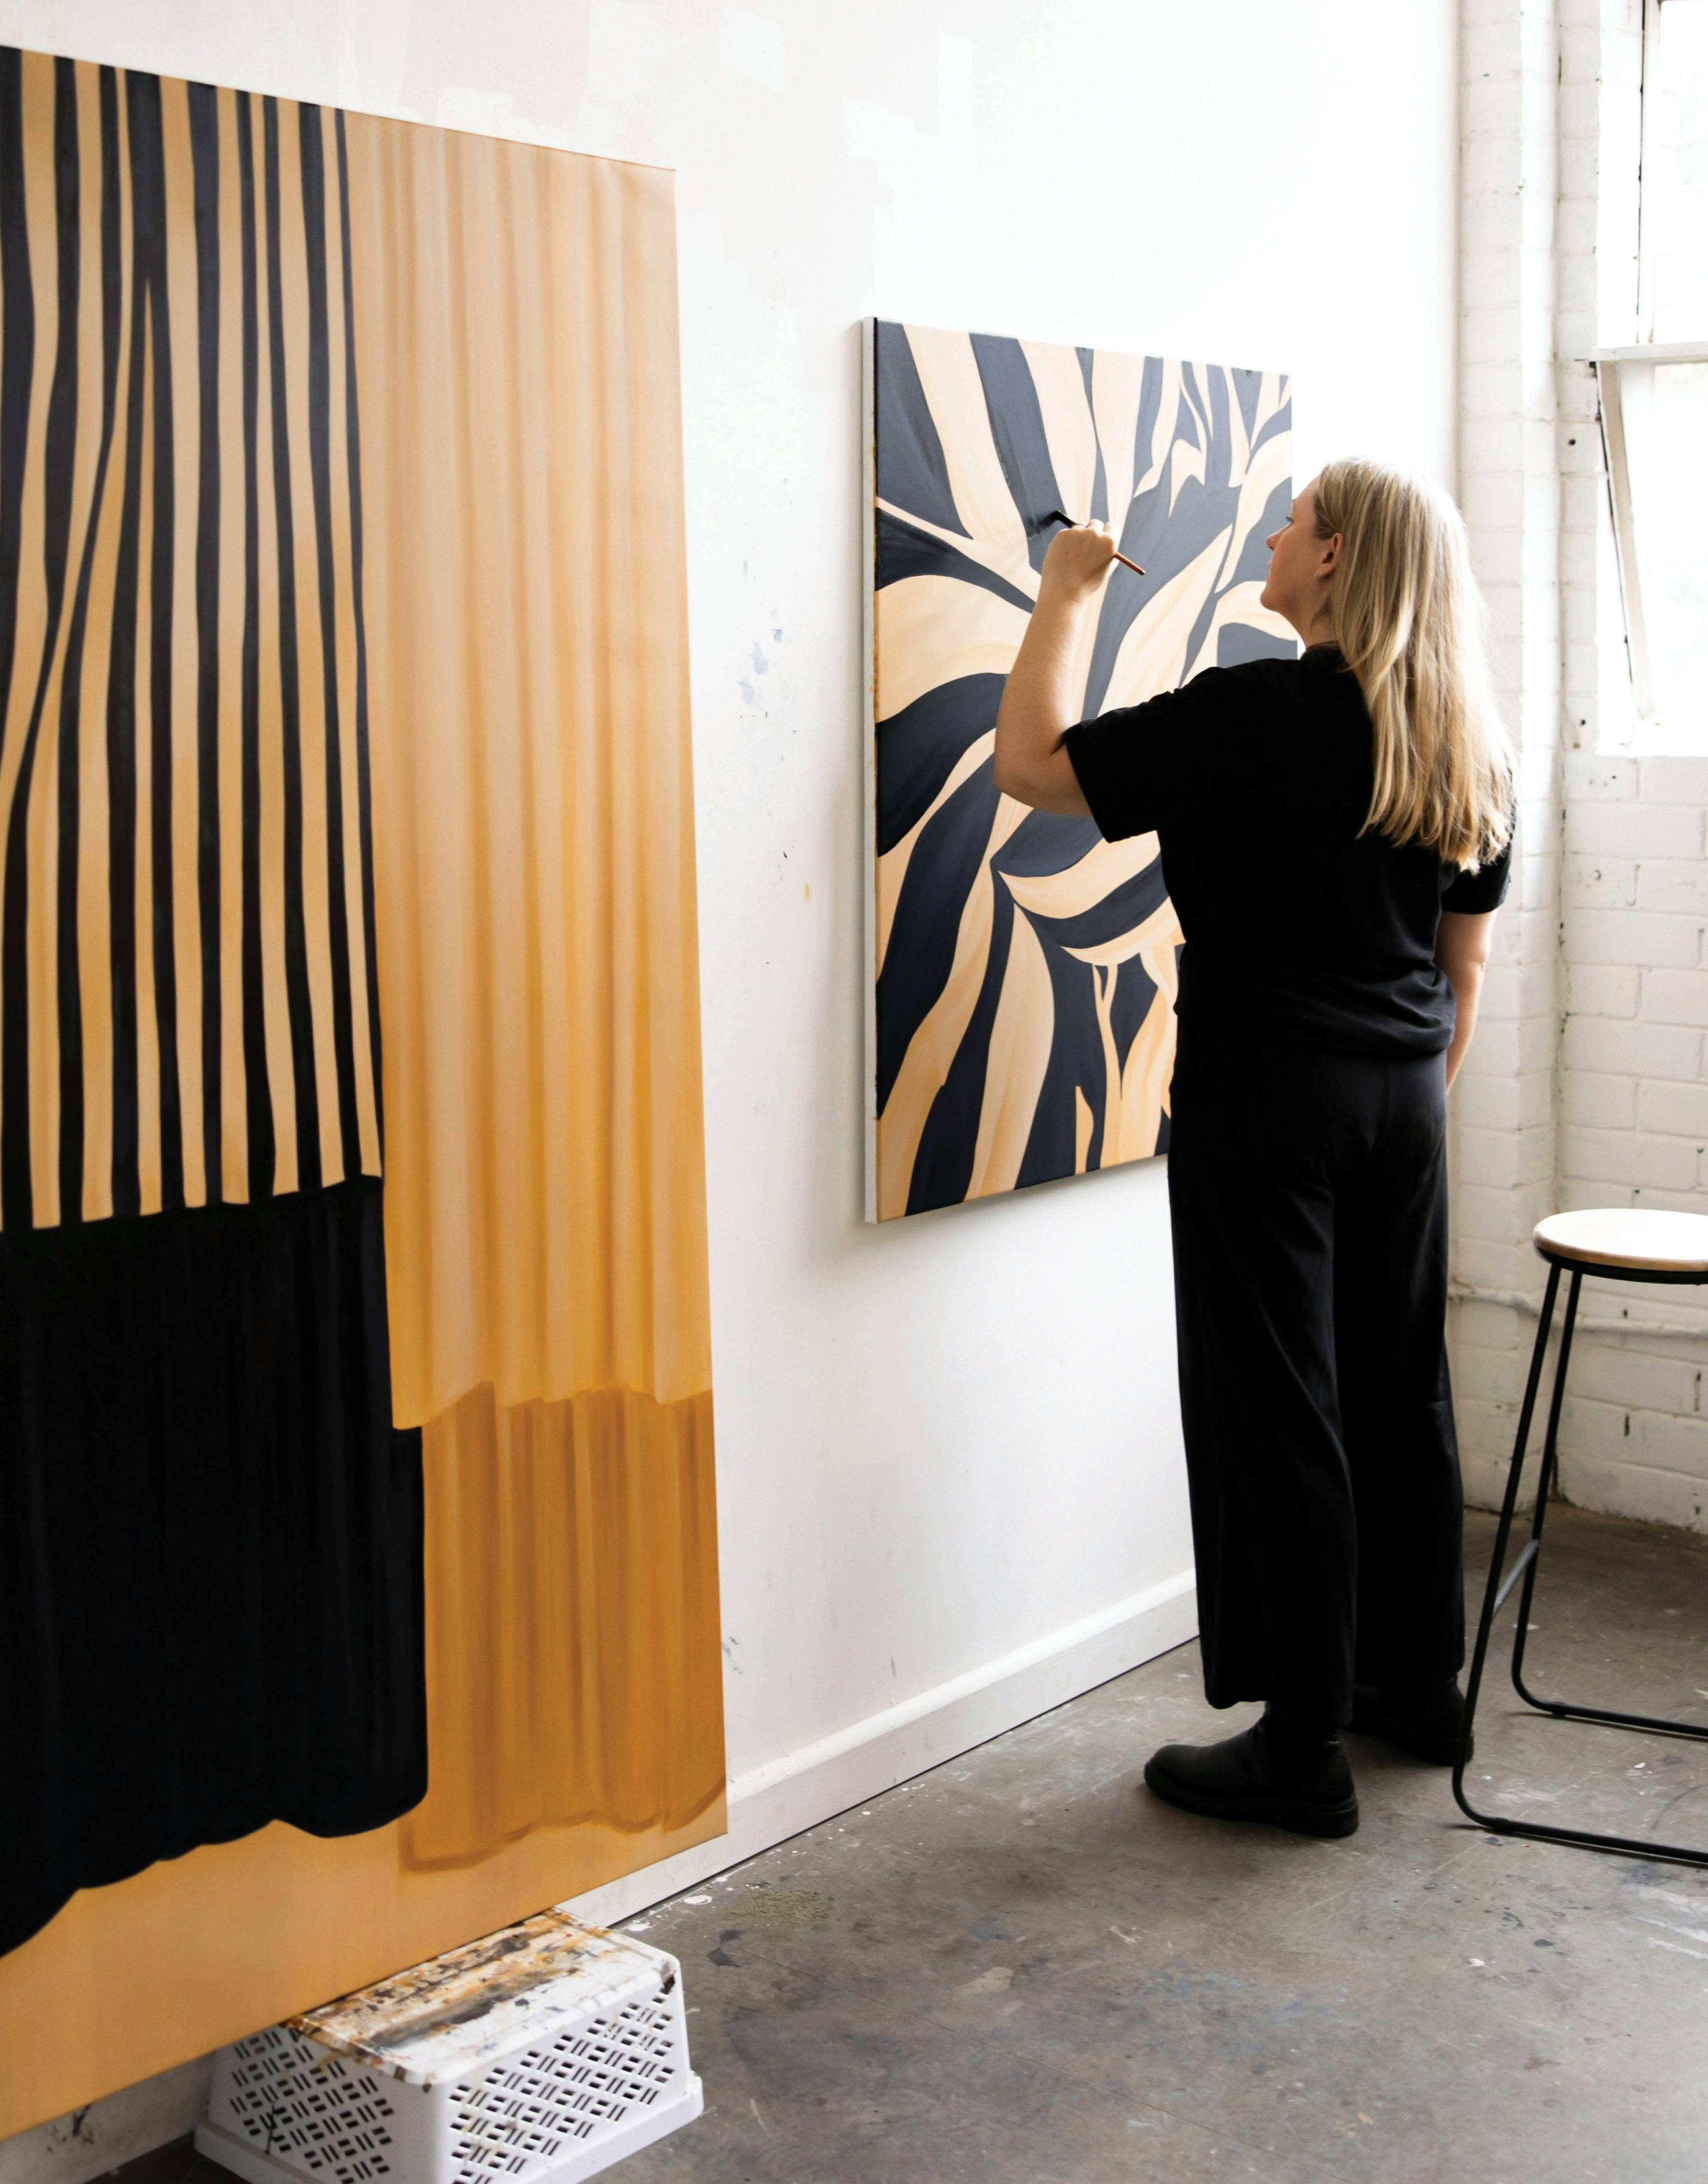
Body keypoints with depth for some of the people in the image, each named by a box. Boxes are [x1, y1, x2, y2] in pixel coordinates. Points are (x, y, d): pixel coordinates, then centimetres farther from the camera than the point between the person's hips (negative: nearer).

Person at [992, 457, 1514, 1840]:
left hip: (1268, 1098, -7)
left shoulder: (1257, 715, -16)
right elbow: (1469, 954, 13)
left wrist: (1068, 597, -1)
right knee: (1402, 1388, 17)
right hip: (1401, 1100, 7)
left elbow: (1033, 763, -12)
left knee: (1277, 1410, -1)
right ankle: (1419, 1682, 30)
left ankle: (1302, 1749, 6)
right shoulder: (1467, 744, 7)